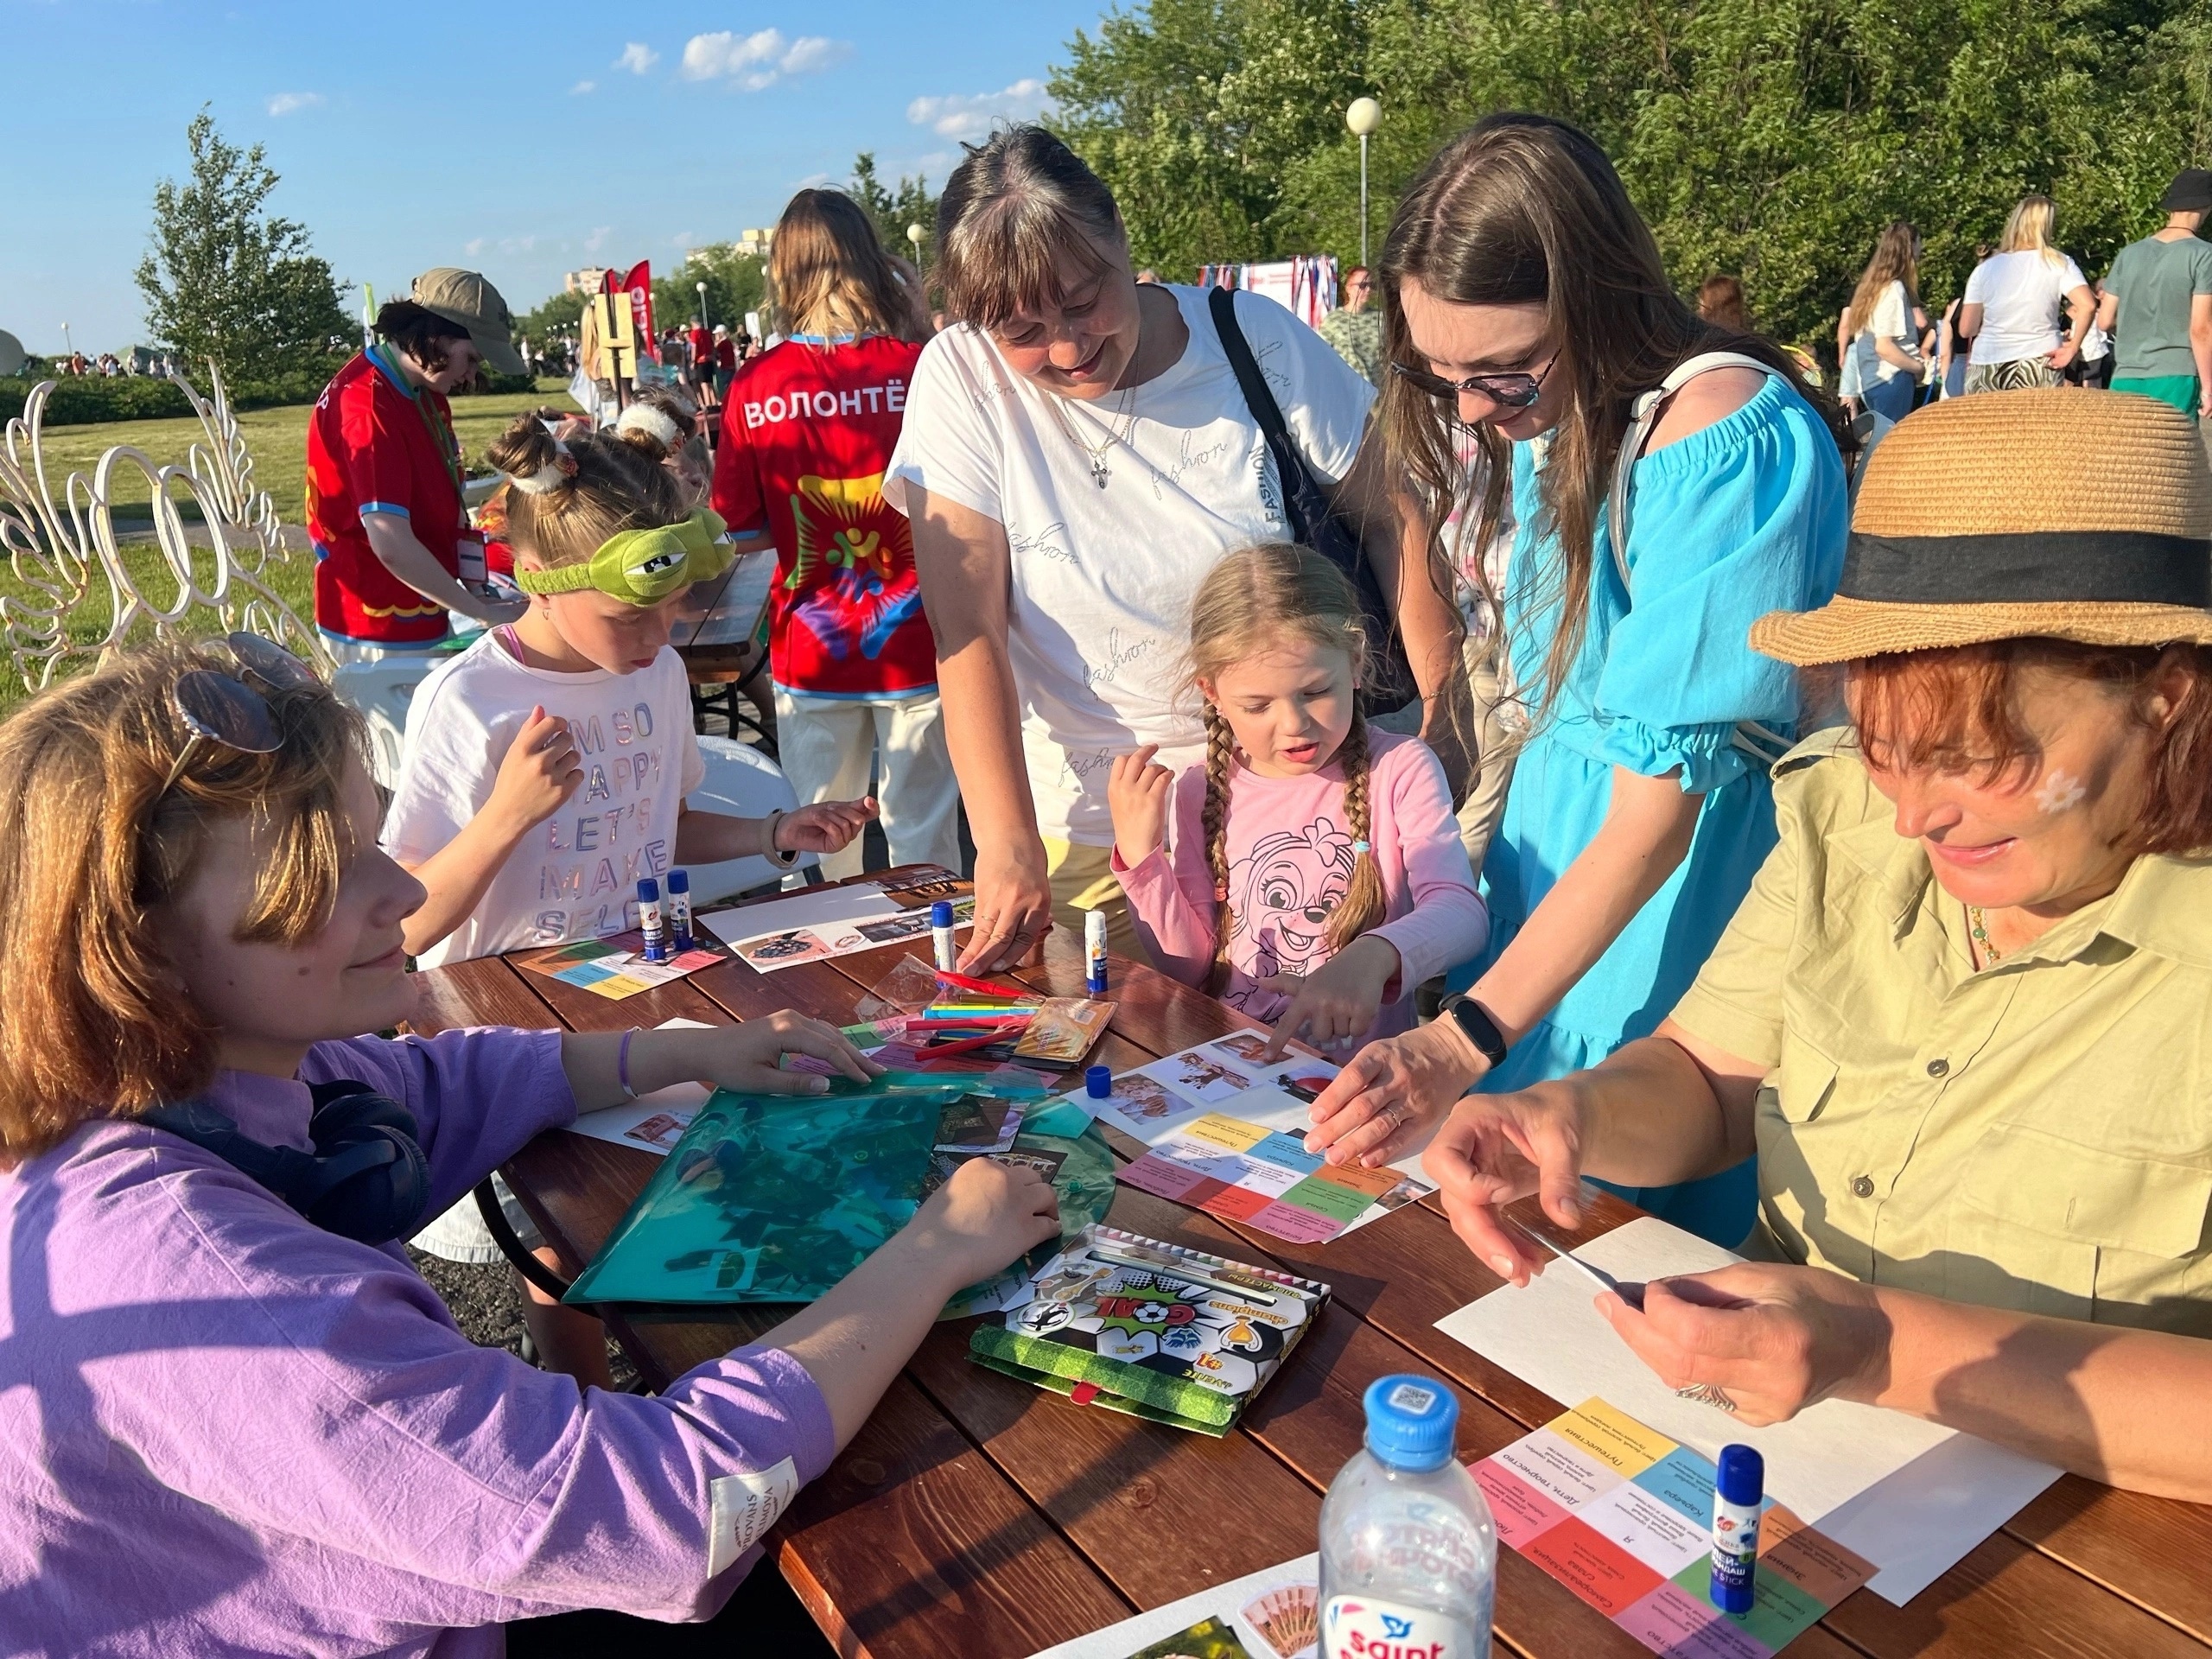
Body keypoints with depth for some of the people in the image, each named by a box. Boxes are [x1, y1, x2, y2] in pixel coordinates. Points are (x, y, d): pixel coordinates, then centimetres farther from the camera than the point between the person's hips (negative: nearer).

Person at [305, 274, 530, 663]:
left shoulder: (425, 392, 7)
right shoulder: (368, 406, -22)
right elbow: (392, 545, -29)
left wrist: (474, 585, 0)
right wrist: (484, 612, -21)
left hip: (420, 618, 9)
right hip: (382, 634, -9)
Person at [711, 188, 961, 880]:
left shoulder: (755, 387, -8)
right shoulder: (922, 370, -12)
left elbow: (744, 535, -1)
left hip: (809, 652, 1)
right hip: (916, 647, -1)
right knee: (923, 845, 11)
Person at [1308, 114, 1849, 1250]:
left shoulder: (1724, 448, -25)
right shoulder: (1546, 418, 1)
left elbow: (1657, 810, -26)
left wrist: (1468, 1036, -29)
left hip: (1679, 903, -7)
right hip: (1554, 877, 8)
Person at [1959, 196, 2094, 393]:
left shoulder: (1985, 269, 3)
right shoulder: (2059, 264, 1)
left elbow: (1966, 329, 2)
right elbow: (2087, 306, -12)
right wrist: (2073, 348, -1)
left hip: (1988, 369, 1)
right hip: (2041, 367, -1)